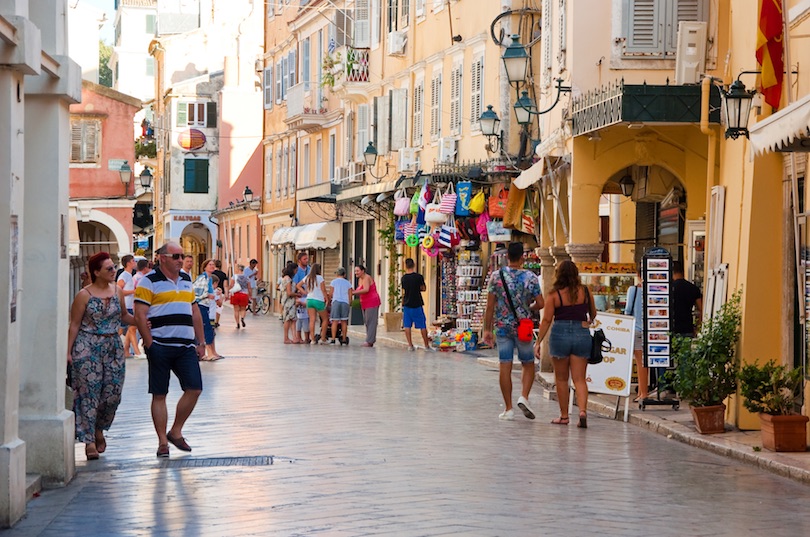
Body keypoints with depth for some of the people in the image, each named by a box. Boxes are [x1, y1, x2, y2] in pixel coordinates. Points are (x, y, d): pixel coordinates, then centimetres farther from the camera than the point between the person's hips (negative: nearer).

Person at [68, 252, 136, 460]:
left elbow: (123, 316, 20)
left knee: (113, 393, 2)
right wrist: (68, 351, -7)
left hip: (113, 347, 5)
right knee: (89, 394, -6)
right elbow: (74, 324, -3)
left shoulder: (117, 291, 8)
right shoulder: (84, 295, -6)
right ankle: (89, 440, -3)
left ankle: (98, 429, 26)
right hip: (88, 347, -5)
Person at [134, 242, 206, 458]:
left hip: (186, 347, 6)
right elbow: (140, 315, -9)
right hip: (160, 347, -5)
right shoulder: (149, 282, -4)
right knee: (159, 395, 0)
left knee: (194, 389, -2)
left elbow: (195, 313, 21)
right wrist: (149, 344, -13)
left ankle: (175, 432, 14)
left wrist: (201, 342, 16)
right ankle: (162, 441, 7)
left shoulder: (186, 281, 16)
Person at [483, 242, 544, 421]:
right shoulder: (530, 277, -6)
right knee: (528, 364, 14)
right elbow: (540, 304, -4)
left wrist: (487, 329, 3)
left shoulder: (496, 276, -4)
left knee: (504, 366, 4)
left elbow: (490, 306, -4)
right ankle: (524, 396, -6)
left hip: (502, 327, 1)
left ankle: (508, 408, 6)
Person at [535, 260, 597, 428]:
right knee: (579, 379, 3)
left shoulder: (555, 295, -6)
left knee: (561, 378, 12)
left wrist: (538, 342, -2)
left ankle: (564, 416, 17)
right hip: (582, 334, 2)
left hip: (560, 335, -2)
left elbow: (546, 320, -7)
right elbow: (593, 314, 14)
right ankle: (583, 411, -18)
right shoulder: (585, 291, 1)